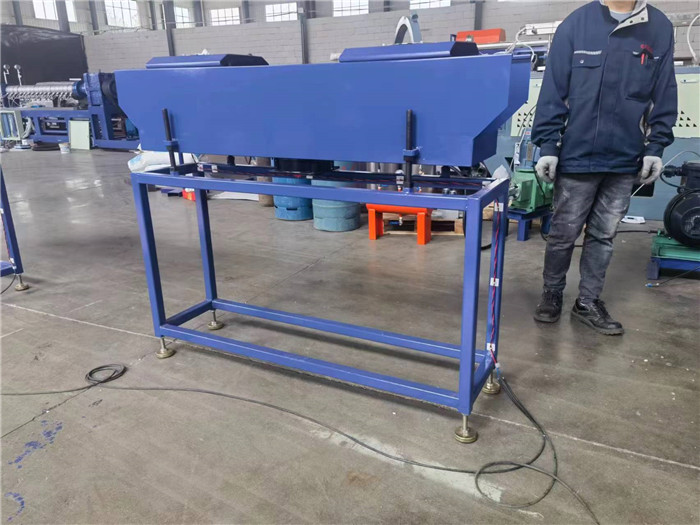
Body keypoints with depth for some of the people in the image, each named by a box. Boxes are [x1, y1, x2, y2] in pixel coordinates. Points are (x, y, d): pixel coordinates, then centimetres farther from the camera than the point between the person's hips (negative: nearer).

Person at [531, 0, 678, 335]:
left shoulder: (660, 29, 4)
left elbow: (664, 94, 8)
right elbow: (553, 90, -4)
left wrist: (656, 147, 2)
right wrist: (547, 145, -8)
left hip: (626, 160, 3)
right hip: (577, 157, -2)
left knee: (603, 236, 11)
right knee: (563, 234, 8)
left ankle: (588, 303, 25)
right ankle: (552, 294, 27)